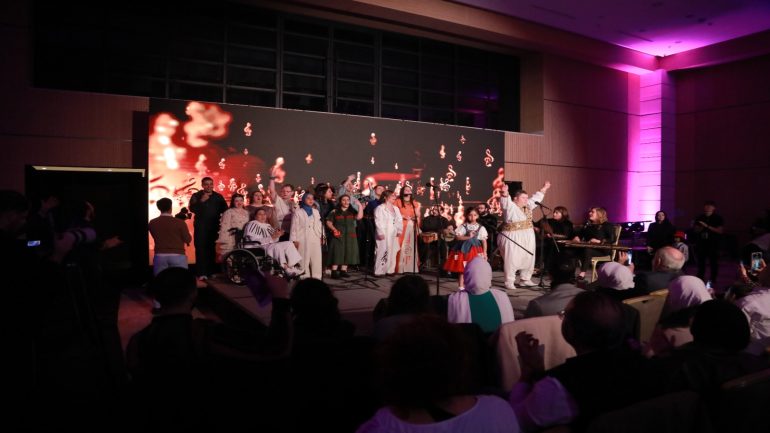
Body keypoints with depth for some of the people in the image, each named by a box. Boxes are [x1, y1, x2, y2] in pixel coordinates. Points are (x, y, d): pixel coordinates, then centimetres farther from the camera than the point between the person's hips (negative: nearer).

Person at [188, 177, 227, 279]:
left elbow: (225, 209, 4)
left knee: (212, 250, 3)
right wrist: (201, 201, -21)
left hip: (214, 227, 2)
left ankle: (211, 272, 10)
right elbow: (192, 209, -10)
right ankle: (202, 273, -9)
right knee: (201, 249, -8)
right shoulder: (196, 196, 3)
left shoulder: (218, 196, 8)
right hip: (200, 227, -2)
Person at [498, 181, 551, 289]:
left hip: (528, 238, 8)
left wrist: (543, 189, 32)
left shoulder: (527, 206, 13)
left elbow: (536, 198, 26)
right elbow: (505, 202, -31)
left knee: (528, 259, 12)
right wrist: (505, 193, -49)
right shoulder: (511, 207, -11)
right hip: (513, 238, -8)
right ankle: (509, 282, 2)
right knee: (512, 260, -6)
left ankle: (525, 280, 25)